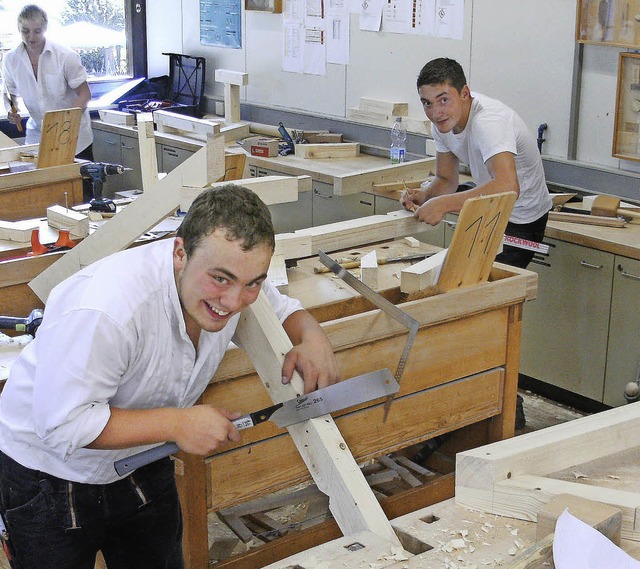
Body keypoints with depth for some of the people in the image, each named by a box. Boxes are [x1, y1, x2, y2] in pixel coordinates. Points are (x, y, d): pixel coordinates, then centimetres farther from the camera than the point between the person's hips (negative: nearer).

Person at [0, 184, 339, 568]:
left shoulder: (230, 275, -15)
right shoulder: (105, 309, -38)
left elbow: (283, 309, 5)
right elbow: (63, 425, -34)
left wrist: (313, 336, -19)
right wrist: (177, 423, -33)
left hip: (142, 464, 6)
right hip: (49, 475, -6)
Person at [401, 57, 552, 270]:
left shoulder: (487, 121, -34)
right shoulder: (442, 121, -8)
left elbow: (508, 188, -50)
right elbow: (446, 179, 4)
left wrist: (443, 204, -48)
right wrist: (425, 195, -19)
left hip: (521, 219, -8)